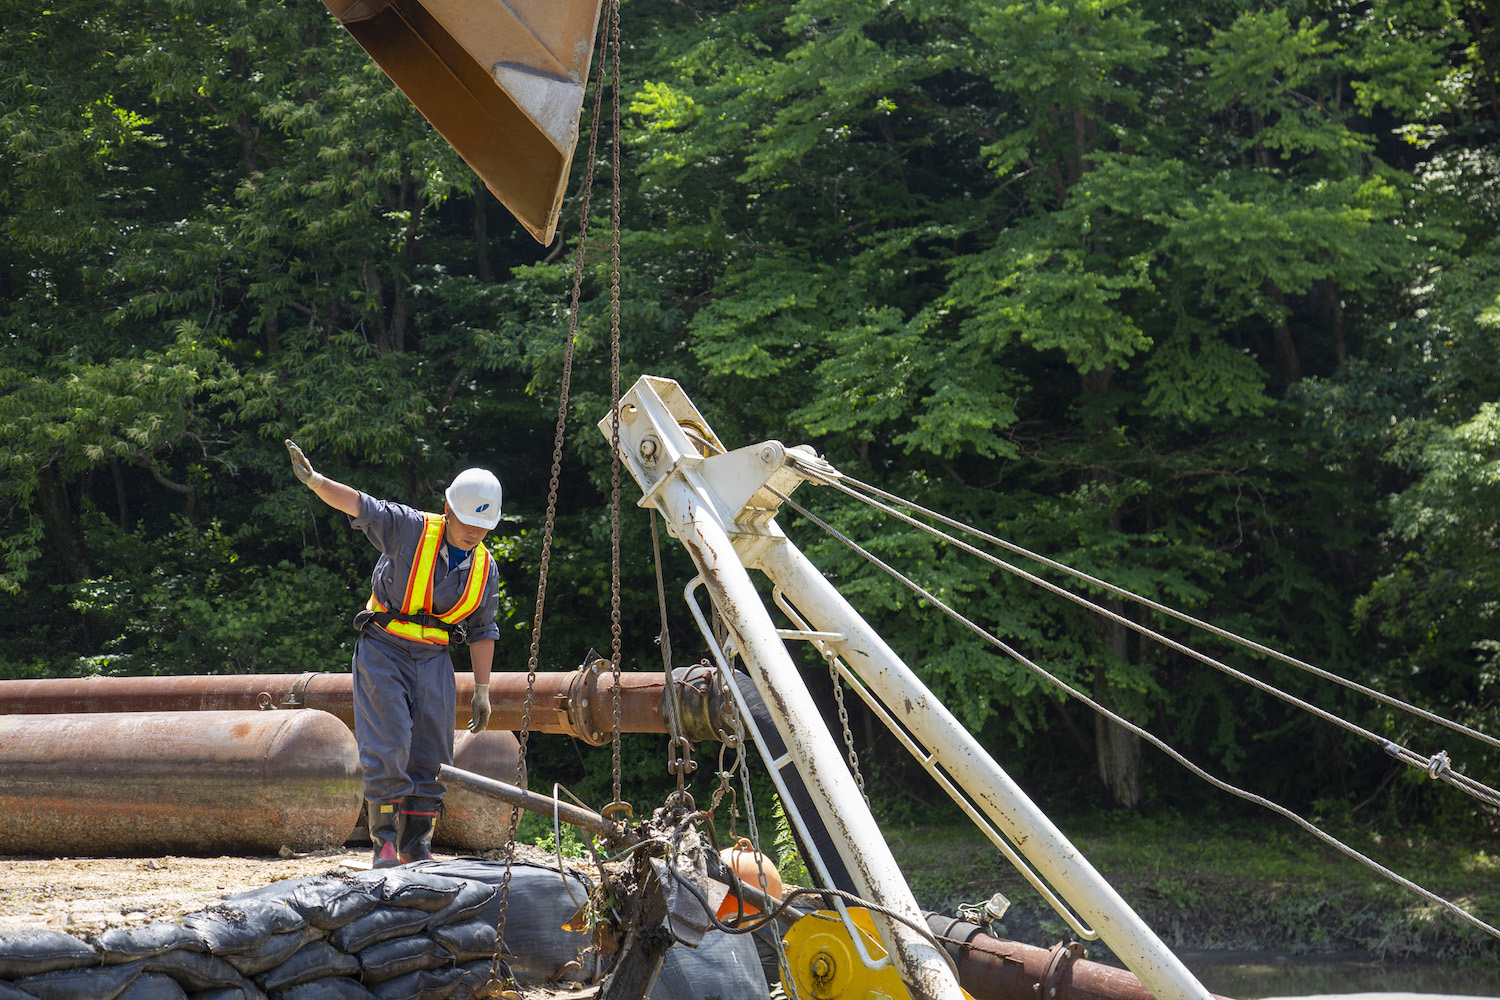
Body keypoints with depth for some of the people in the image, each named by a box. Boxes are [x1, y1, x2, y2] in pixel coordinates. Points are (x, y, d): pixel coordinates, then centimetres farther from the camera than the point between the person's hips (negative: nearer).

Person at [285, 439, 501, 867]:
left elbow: (482, 632, 11)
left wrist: (482, 692, 10)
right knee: (387, 750, -11)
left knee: (431, 758, 3)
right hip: (382, 652, -4)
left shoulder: (485, 568, 3)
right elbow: (357, 504, -20)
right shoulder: (410, 530, -11)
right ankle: (385, 841, -2)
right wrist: (315, 480, -37)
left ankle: (416, 848, 12)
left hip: (433, 660, 4)